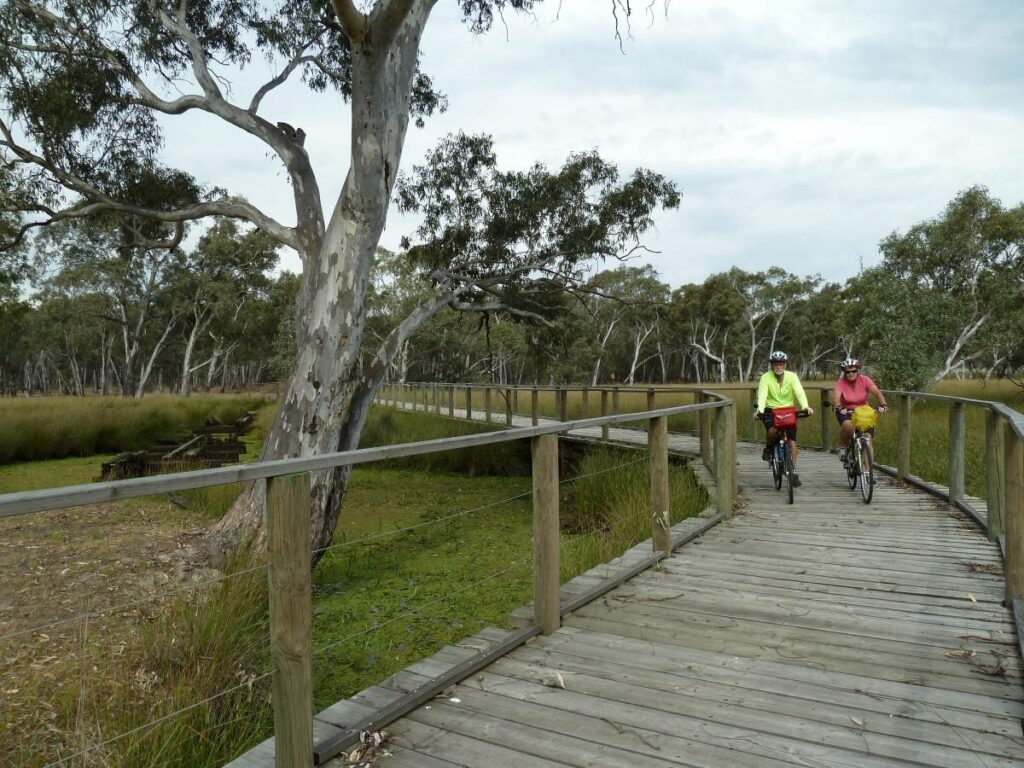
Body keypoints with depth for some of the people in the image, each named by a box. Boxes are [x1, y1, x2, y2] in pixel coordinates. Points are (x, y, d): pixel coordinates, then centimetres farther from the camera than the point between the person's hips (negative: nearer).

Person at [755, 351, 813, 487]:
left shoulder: (792, 376, -7)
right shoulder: (766, 378, -10)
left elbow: (799, 392, -20)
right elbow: (762, 395, -22)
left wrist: (805, 407, -39)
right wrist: (760, 410, -41)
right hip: (771, 411, -1)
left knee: (792, 440, -8)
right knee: (772, 431, -30)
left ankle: (793, 471, 4)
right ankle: (768, 448, 4)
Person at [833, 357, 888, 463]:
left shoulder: (864, 380, -11)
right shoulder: (841, 382, -13)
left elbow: (877, 392, -22)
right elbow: (836, 397, -28)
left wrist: (882, 404, -41)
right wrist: (840, 407, -49)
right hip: (846, 411, -2)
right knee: (847, 425, -35)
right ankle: (843, 447, -7)